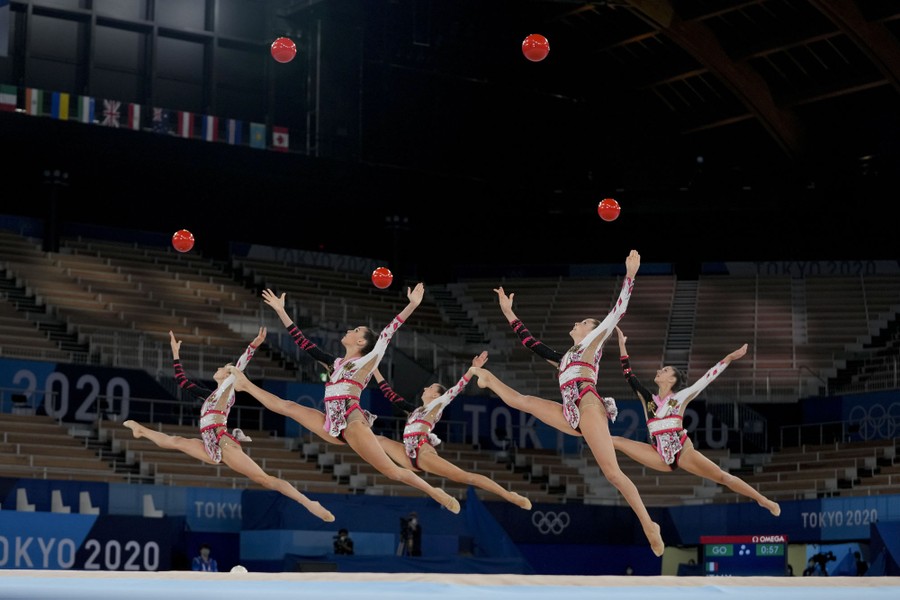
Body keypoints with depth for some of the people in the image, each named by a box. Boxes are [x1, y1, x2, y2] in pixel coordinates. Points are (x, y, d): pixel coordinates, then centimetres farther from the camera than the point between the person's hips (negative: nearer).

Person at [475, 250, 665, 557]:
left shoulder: (593, 343, 17)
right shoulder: (563, 358, 34)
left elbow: (618, 310, 7)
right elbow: (531, 343, 41)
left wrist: (629, 275, 0)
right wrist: (509, 313, 44)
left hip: (589, 409, -6)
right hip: (573, 416, 6)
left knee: (612, 473, -16)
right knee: (522, 401, 14)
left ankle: (649, 525, -14)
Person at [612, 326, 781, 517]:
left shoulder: (681, 397, 7)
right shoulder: (648, 399, 14)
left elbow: (707, 378, 5)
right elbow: (629, 375, 15)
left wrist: (729, 358, 2)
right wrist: (622, 344, 16)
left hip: (682, 452, -3)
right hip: (661, 456, 3)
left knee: (722, 476, -11)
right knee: (618, 441, -11)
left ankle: (763, 501, -4)